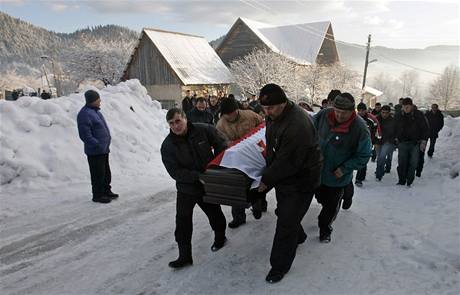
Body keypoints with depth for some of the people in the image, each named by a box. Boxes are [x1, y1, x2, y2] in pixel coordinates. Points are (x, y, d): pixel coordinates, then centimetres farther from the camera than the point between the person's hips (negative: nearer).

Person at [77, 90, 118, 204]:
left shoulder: (95, 111, 13)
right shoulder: (84, 114, -18)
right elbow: (85, 135, -23)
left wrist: (106, 143, 18)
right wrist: (98, 145, -23)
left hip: (104, 149, 10)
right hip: (95, 151, -10)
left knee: (106, 172, 19)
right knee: (98, 174, 1)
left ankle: (106, 191, 33)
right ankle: (97, 195, 14)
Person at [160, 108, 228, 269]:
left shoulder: (203, 130, -14)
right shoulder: (167, 145, -15)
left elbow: (220, 144, -1)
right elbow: (175, 172, -19)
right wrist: (199, 176, -28)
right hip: (186, 188, 0)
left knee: (214, 213, 18)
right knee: (182, 221, -4)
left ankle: (220, 236, 47)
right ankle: (185, 256, 12)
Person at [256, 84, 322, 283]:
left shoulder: (297, 125, -33)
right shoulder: (274, 116, -3)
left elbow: (288, 162, -28)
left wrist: (267, 179, -16)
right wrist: (268, 170, 4)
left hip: (301, 179, -9)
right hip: (282, 175, 9)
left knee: (286, 222, -1)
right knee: (283, 211, 24)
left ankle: (280, 266, 17)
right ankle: (298, 236, 53)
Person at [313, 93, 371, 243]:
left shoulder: (360, 128, -24)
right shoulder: (324, 114, -15)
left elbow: (364, 156, -15)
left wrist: (344, 169, -21)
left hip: (338, 176, -4)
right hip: (318, 170, 4)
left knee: (331, 205, 14)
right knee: (321, 198, 25)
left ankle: (325, 228, 39)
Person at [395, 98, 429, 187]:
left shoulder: (418, 115, -2)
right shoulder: (400, 116, 6)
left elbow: (425, 129, 1)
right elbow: (396, 128, 19)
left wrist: (423, 141, -5)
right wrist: (397, 138, 14)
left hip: (415, 143, -2)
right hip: (402, 143, 2)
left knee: (413, 164, 0)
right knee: (402, 163, 3)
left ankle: (409, 182, 9)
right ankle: (401, 181, 13)